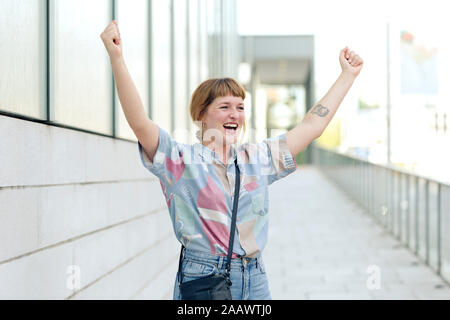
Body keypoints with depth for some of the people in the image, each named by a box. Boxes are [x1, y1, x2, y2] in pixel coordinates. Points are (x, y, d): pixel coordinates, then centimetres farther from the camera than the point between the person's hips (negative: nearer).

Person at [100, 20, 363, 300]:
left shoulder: (258, 159, 12)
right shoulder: (182, 161, -2)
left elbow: (312, 125, 16)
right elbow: (139, 121, -16)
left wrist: (348, 75, 18)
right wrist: (117, 59, -27)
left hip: (255, 281, 4)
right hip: (202, 279, -4)